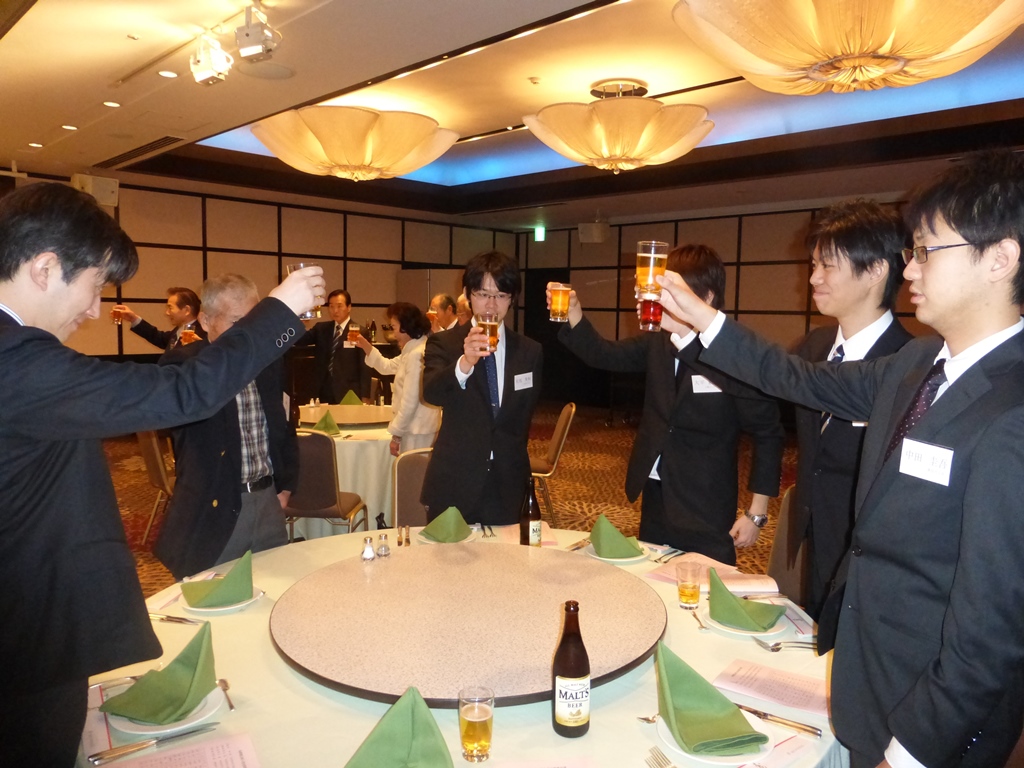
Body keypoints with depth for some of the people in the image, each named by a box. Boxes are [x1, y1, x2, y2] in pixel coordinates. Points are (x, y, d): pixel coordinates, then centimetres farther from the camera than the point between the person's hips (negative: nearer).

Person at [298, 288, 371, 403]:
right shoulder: (321, 328, 12)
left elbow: (365, 367, -5)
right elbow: (300, 340, 0)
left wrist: (365, 397, -9)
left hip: (348, 394, -4)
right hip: (324, 393, 4)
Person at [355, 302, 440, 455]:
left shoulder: (417, 354, -21)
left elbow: (410, 401, -23)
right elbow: (387, 367, 25)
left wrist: (396, 434, -16)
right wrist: (367, 348, 13)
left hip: (417, 430, -10)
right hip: (414, 427, 10)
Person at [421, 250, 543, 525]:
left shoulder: (530, 352, 4)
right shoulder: (443, 344, -4)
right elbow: (431, 393, -23)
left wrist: (512, 460, 10)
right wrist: (464, 363, -40)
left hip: (507, 486, 2)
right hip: (453, 485, -2)